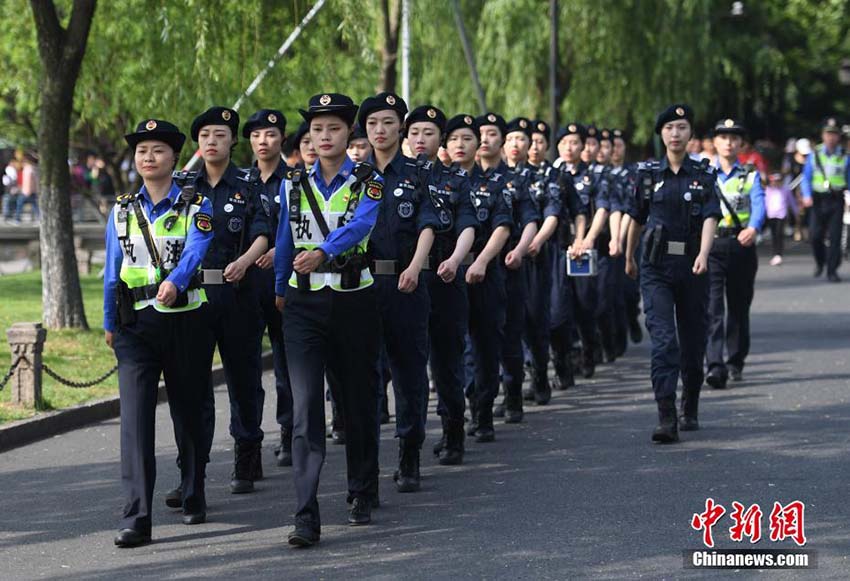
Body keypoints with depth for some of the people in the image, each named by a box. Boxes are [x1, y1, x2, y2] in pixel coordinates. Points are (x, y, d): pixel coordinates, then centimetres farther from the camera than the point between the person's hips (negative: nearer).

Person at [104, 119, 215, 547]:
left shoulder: (195, 206, 0)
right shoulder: (122, 211, 11)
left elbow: (195, 250, -19)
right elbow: (112, 271, 16)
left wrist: (174, 281, -37)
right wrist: (109, 323, 16)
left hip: (187, 321, -1)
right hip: (136, 324, 2)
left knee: (190, 409, 10)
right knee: (135, 412, -12)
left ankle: (194, 496, 31)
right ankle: (136, 518, -17)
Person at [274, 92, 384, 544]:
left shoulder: (369, 183, -2)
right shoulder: (294, 185, 7)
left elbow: (359, 226, -22)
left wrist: (323, 251, -39)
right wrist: (280, 290, 22)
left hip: (355, 302, -1)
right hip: (304, 303, 1)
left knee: (358, 400, 11)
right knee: (306, 405, -10)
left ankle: (362, 496, 31)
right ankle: (306, 518, -15)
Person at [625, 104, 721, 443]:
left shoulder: (703, 174, 1)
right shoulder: (648, 173, 5)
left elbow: (710, 217, -12)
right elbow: (636, 218, 16)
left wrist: (703, 254, -28)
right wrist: (629, 257, 24)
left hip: (691, 266, 1)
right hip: (656, 267, -1)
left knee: (693, 342, 10)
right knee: (663, 339, -14)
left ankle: (690, 410, 31)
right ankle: (666, 418, -20)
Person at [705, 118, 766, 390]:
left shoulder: (750, 175, 7)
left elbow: (759, 203, -10)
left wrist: (753, 228, -31)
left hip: (742, 245, 1)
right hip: (711, 244, -1)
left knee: (739, 306, 12)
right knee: (712, 307, -14)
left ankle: (736, 362, 28)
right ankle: (715, 366, -22)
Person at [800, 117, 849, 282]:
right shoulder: (814, 155, 5)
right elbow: (806, 177, 4)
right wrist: (807, 196, -11)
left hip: (836, 200, -1)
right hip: (818, 200, 1)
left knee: (835, 236, -4)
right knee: (815, 235, -2)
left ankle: (832, 271, 4)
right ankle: (820, 262, 27)